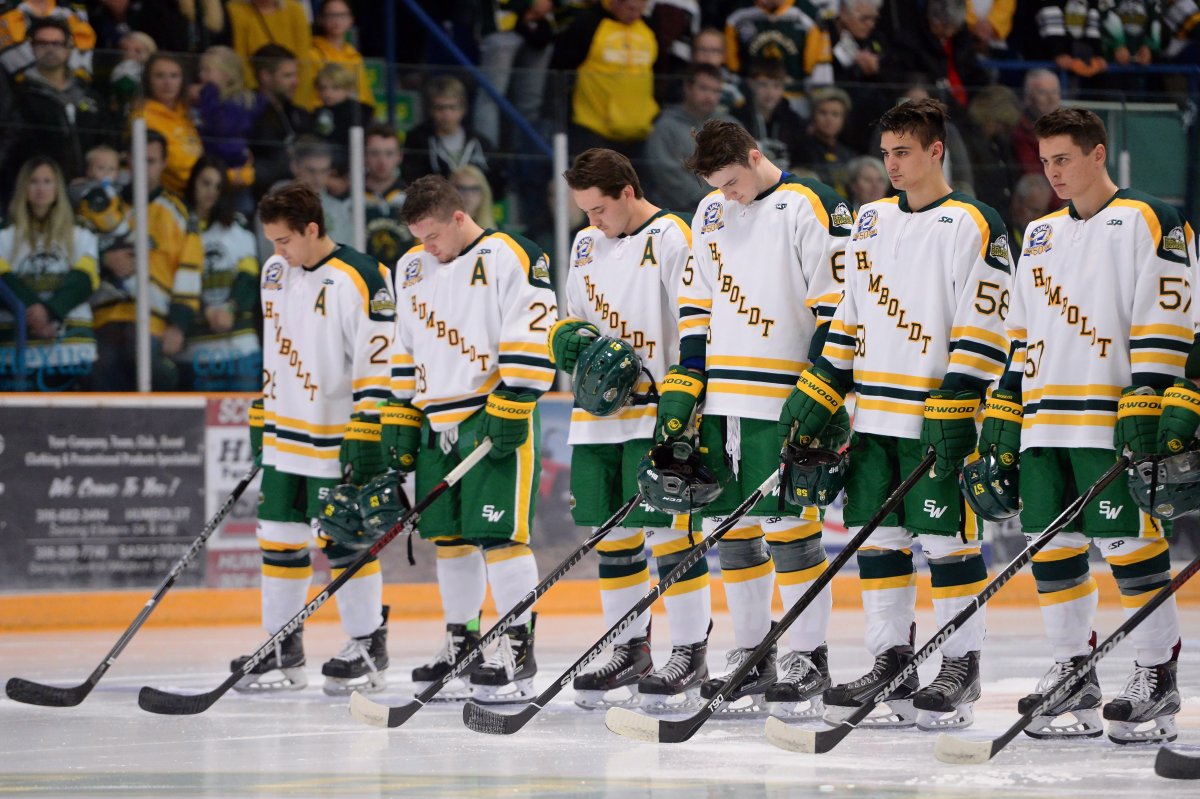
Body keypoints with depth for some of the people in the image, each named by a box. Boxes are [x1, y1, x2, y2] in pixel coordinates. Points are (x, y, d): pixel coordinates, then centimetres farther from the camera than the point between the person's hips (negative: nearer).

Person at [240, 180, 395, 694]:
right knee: (280, 538, 8)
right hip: (285, 438, 8)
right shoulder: (276, 272, 9)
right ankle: (283, 652, 16)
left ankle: (368, 649, 8)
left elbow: (378, 364, -17)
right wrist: (261, 416, 20)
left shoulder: (360, 281, -17)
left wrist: (366, 438, -20)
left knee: (344, 543, -4)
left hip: (337, 438, -8)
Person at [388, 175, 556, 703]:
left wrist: (510, 411, -18)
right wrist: (400, 417, 15)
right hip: (436, 424, 7)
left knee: (498, 534, -11)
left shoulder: (512, 258, -9)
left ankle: (517, 644, -7)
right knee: (448, 536, 11)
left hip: (495, 419, -7)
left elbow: (530, 341, -14)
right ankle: (461, 641, 22)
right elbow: (406, 350, 21)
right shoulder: (411, 268, 15)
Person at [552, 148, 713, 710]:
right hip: (598, 412, 7)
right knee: (613, 533, 10)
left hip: (658, 413, -7)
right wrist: (570, 337, 1)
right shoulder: (586, 246, 15)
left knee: (668, 530, -8)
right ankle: (630, 650, 19)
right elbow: (572, 321, 24)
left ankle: (691, 653, -3)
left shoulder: (671, 239, -9)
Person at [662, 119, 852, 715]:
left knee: (786, 524, -8)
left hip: (783, 400, -7)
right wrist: (683, 386, 11)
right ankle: (753, 654, 17)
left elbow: (837, 303, -10)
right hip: (721, 398, 7)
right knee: (730, 527, 8)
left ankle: (809, 655, 0)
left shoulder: (811, 208, -7)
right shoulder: (710, 214, 15)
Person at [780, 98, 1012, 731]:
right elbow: (849, 318, 19)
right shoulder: (872, 221, 15)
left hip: (940, 417, -7)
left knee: (948, 539, -4)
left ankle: (961, 668, 3)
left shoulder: (974, 227, -7)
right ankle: (891, 661, 15)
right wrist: (815, 397, 12)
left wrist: (953, 410, -18)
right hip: (875, 415, 7)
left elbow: (982, 329, -11)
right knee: (878, 537, 7)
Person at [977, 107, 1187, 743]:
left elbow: (1164, 325, -9)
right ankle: (1074, 677, 14)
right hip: (1045, 422, 7)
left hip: (1113, 420, -7)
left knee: (1130, 545, -8)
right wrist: (1005, 411, 16)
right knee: (1051, 546, 5)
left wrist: (1148, 404, -17)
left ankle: (1157, 677, 0)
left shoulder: (1148, 223, -2)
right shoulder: (1040, 234, 19)